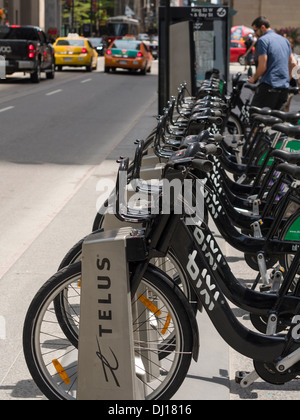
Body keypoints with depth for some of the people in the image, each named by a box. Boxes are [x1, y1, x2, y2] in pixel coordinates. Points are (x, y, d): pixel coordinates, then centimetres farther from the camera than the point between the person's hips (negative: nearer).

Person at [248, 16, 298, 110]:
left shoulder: (263, 40, -7)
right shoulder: (285, 40, 16)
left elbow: (262, 66, -13)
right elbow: (293, 63, 18)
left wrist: (254, 78, 4)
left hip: (269, 86, -8)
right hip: (285, 87, 8)